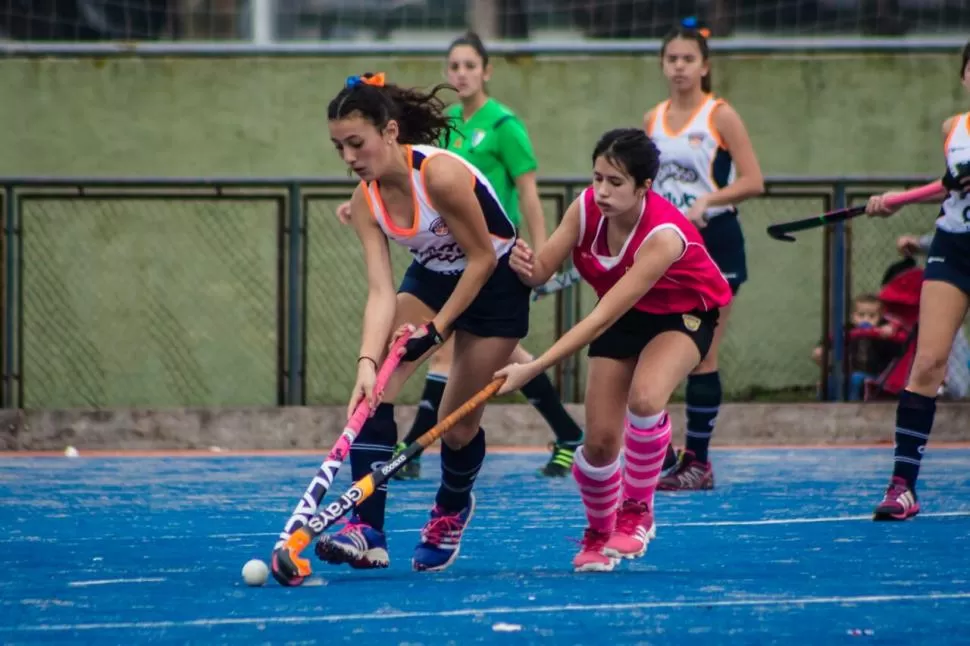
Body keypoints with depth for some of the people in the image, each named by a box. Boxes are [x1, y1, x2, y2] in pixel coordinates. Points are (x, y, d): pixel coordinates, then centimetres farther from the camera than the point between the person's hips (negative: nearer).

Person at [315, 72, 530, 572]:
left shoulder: (440, 174, -32)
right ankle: (367, 530, -23)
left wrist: (439, 328, -22)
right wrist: (367, 361, -36)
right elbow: (381, 291, -21)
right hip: (431, 278, 5)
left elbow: (483, 258, -22)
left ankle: (452, 509, 34)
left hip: (495, 283, -5)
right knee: (375, 386, -19)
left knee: (457, 422, 0)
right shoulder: (365, 201, -14)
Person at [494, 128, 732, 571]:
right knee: (599, 440, -6)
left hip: (684, 315, -5)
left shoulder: (664, 236, -37)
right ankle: (598, 534, 23)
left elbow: (604, 317, -41)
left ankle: (637, 511, -11)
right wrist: (527, 265, -42)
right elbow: (542, 271, -15)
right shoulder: (587, 208, -21)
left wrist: (535, 368, -45)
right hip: (623, 319, 5)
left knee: (644, 398, -34)